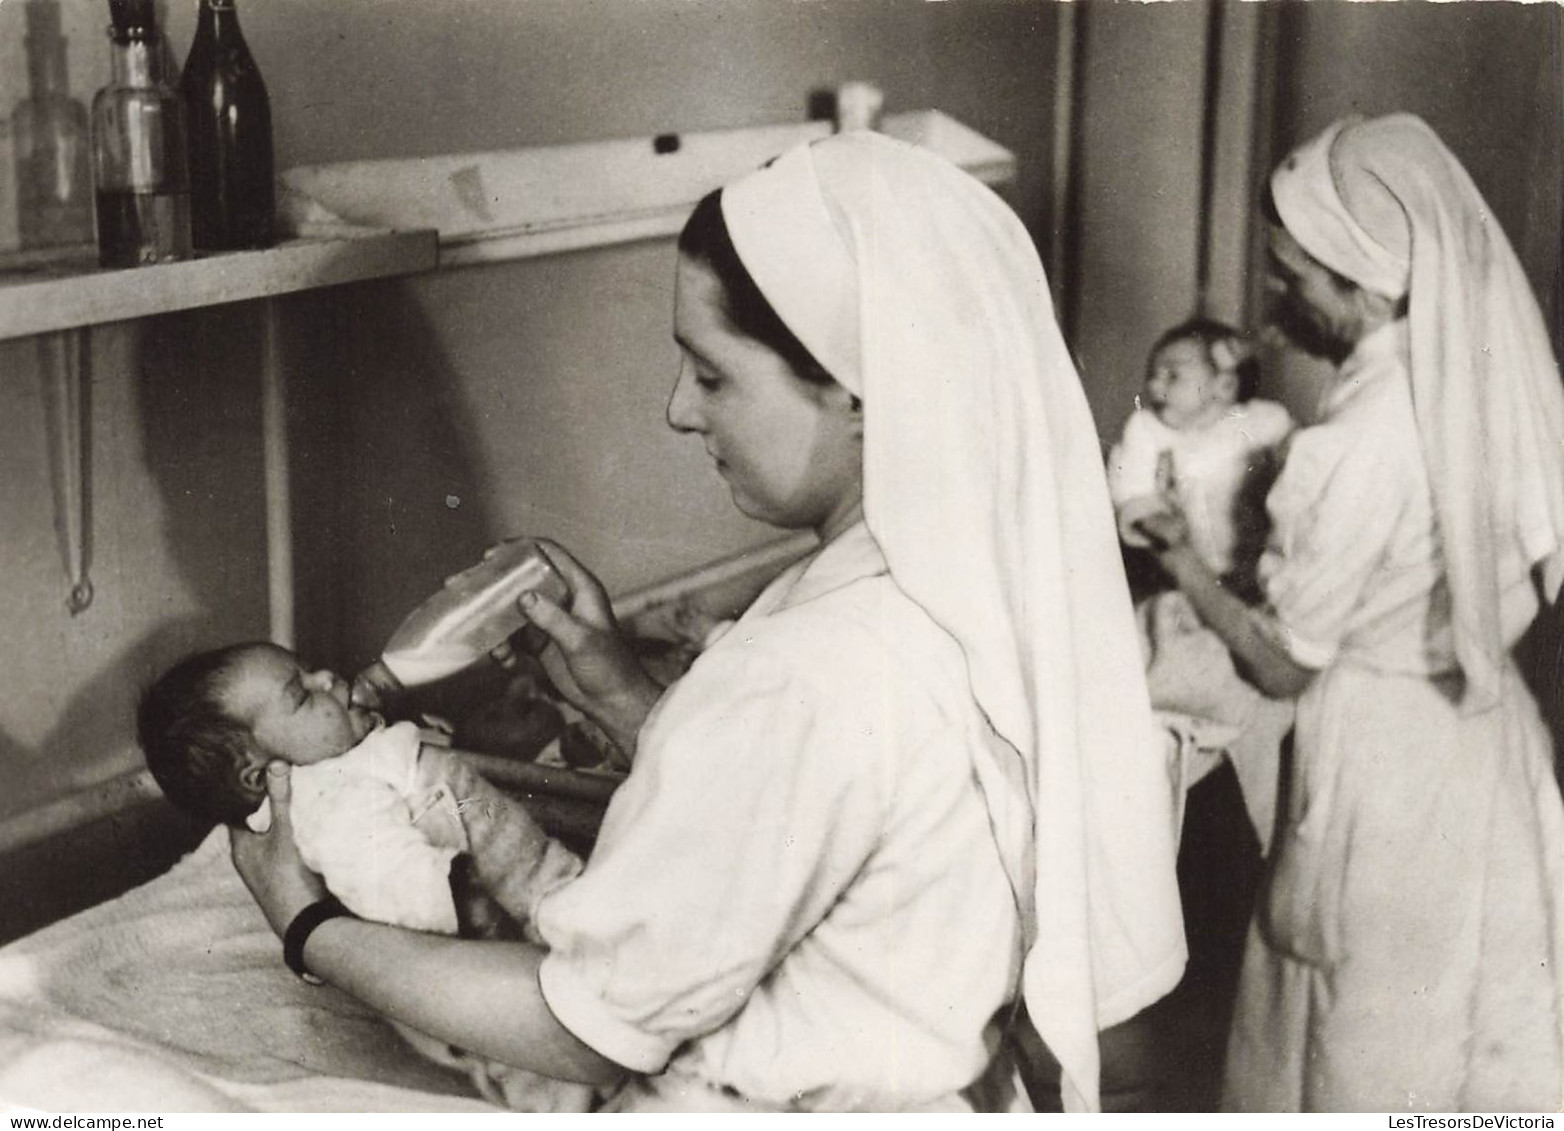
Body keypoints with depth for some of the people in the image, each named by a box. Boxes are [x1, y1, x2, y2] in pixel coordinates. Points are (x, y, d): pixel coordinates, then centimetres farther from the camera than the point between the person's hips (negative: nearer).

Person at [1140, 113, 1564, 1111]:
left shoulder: (1360, 445, -28)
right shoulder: (1484, 375, -6)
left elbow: (1284, 664, -16)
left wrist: (1186, 565, -2)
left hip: (1389, 759, -7)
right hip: (1482, 733, 7)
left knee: (1374, 1049, 13)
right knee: (1474, 1038, 22)